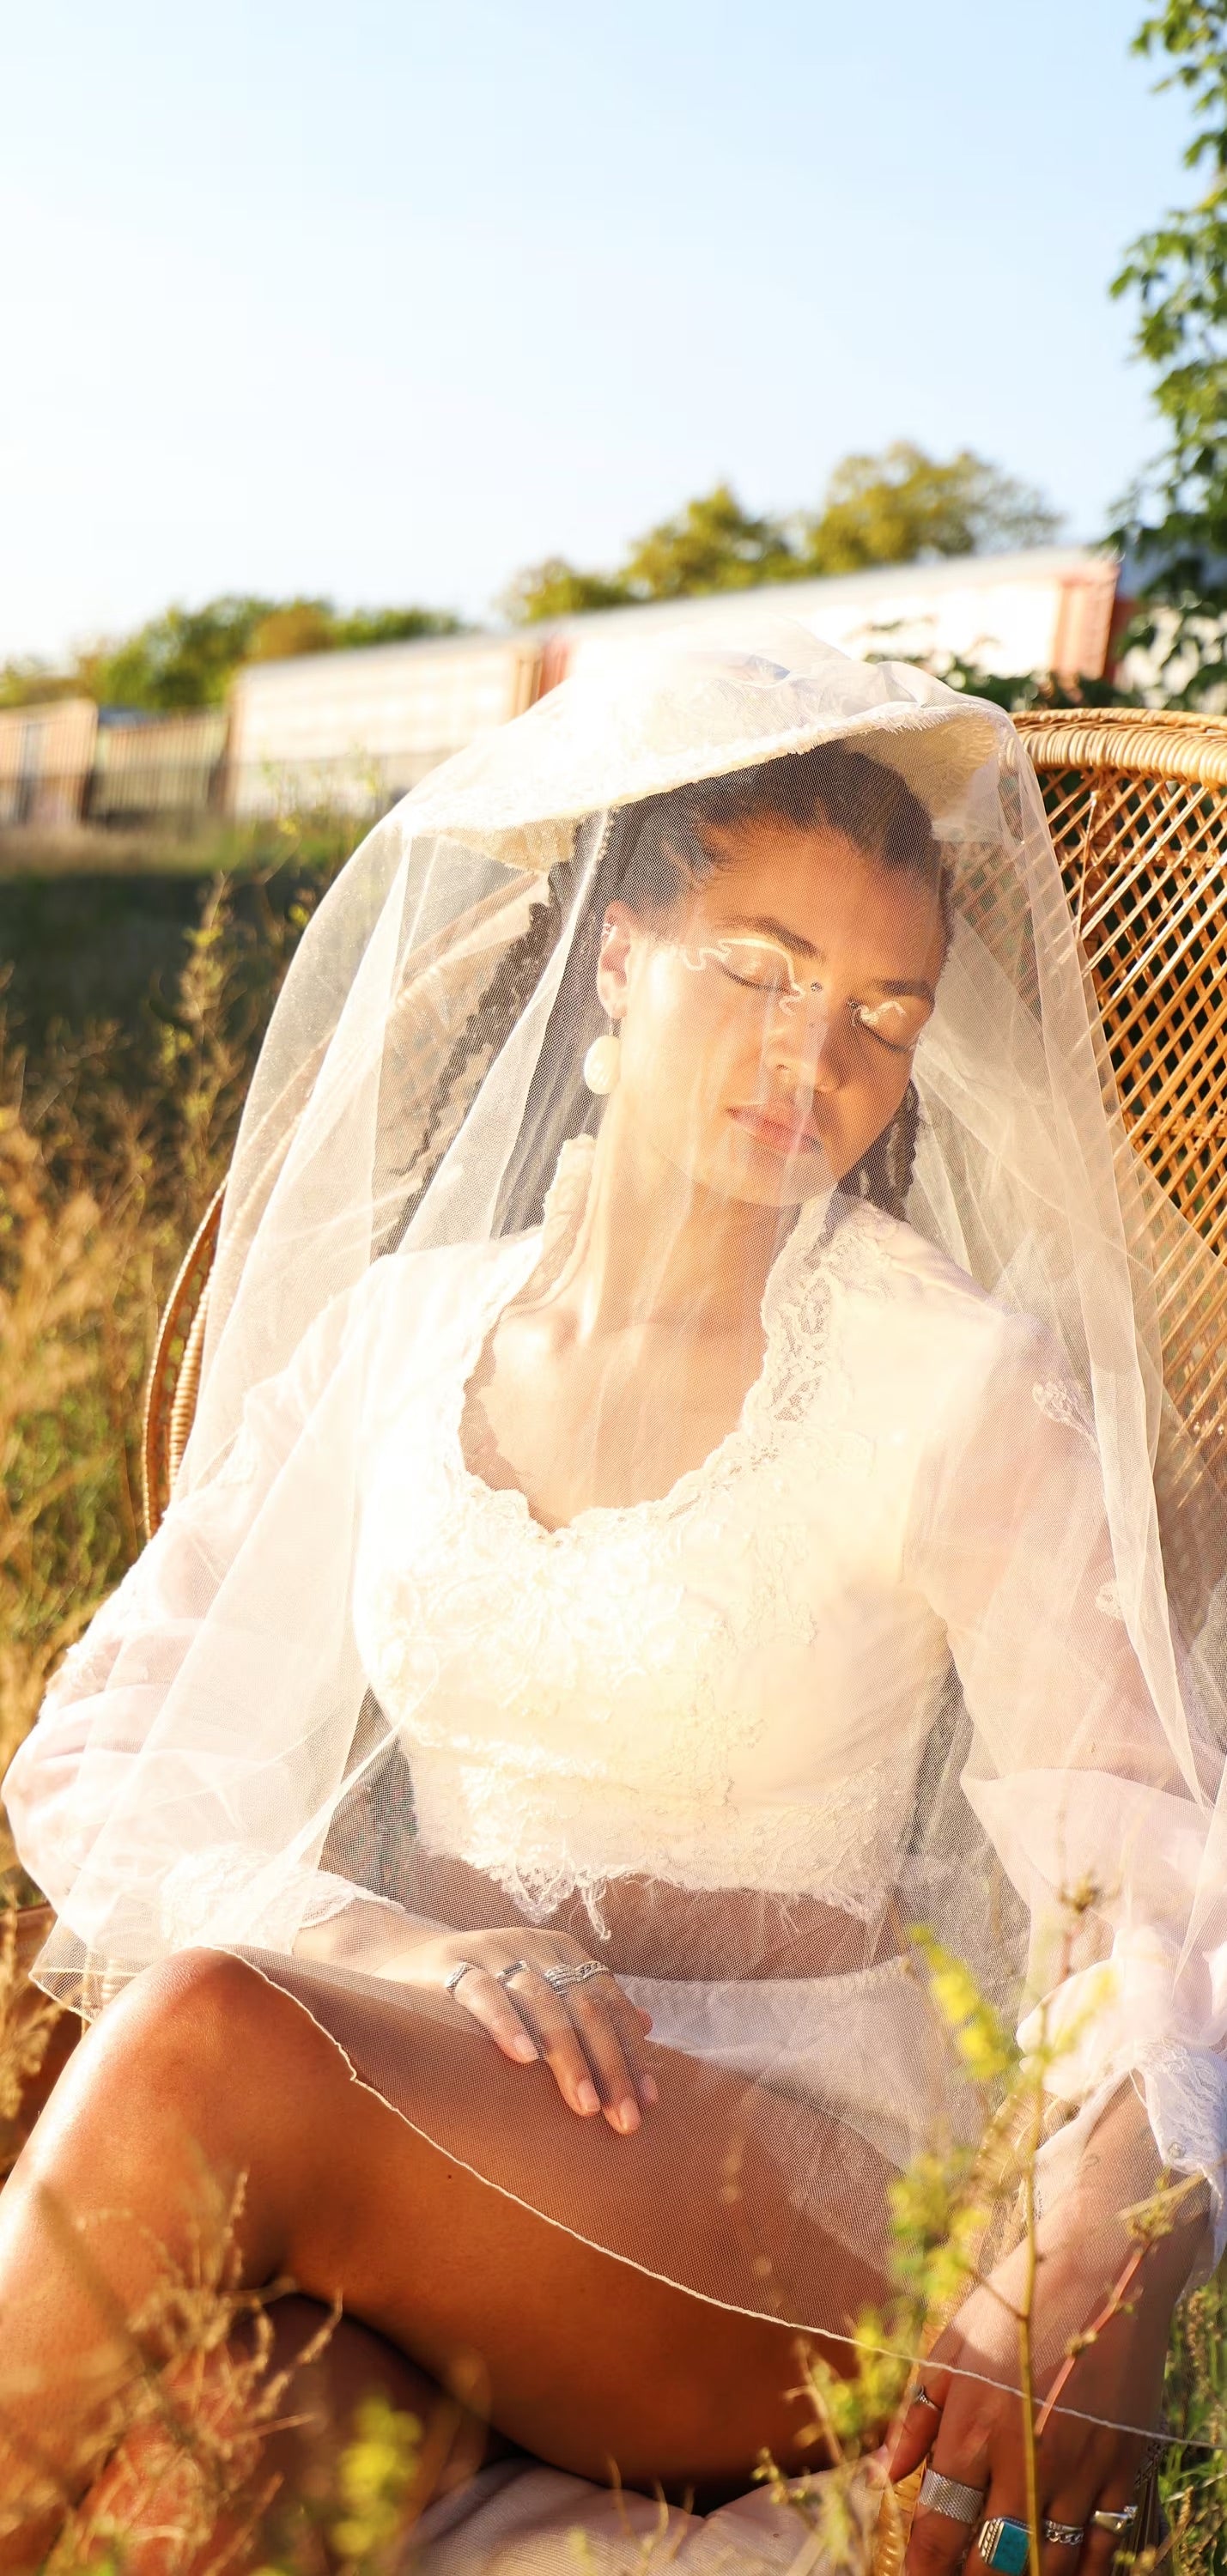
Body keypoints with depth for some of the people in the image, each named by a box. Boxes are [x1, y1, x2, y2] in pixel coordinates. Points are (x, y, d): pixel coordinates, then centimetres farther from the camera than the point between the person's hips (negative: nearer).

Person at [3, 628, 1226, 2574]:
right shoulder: (391, 1329, 8)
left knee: (207, 2042, -30)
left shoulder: (963, 1393, -2)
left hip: (806, 2185, -2)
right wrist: (401, 1951, -15)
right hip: (436, 2101, 2)